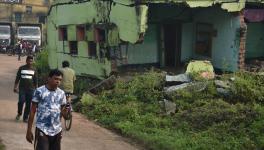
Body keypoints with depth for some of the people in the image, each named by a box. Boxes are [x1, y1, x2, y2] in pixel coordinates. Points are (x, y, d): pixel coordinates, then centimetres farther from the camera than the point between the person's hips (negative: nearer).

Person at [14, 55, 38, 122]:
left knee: (28, 104, 2)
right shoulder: (21, 68, 5)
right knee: (21, 101, -15)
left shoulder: (34, 70, 8)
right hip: (22, 88, -1)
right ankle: (19, 113, 10)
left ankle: (25, 117, 14)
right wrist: (15, 87, 0)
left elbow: (36, 81, 10)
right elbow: (17, 78, 7)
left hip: (31, 89, 1)